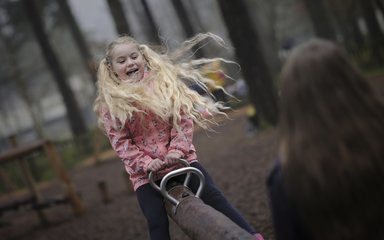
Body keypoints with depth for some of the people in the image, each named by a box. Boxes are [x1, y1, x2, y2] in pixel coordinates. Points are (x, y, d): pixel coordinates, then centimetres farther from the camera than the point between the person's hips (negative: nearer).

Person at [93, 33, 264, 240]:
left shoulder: (163, 81, 1)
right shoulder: (111, 103, -3)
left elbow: (183, 116, -2)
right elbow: (120, 141, -5)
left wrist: (178, 149, -14)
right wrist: (145, 163, -17)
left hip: (182, 159, 1)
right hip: (145, 173, 0)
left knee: (213, 196, -4)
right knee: (157, 222, -7)